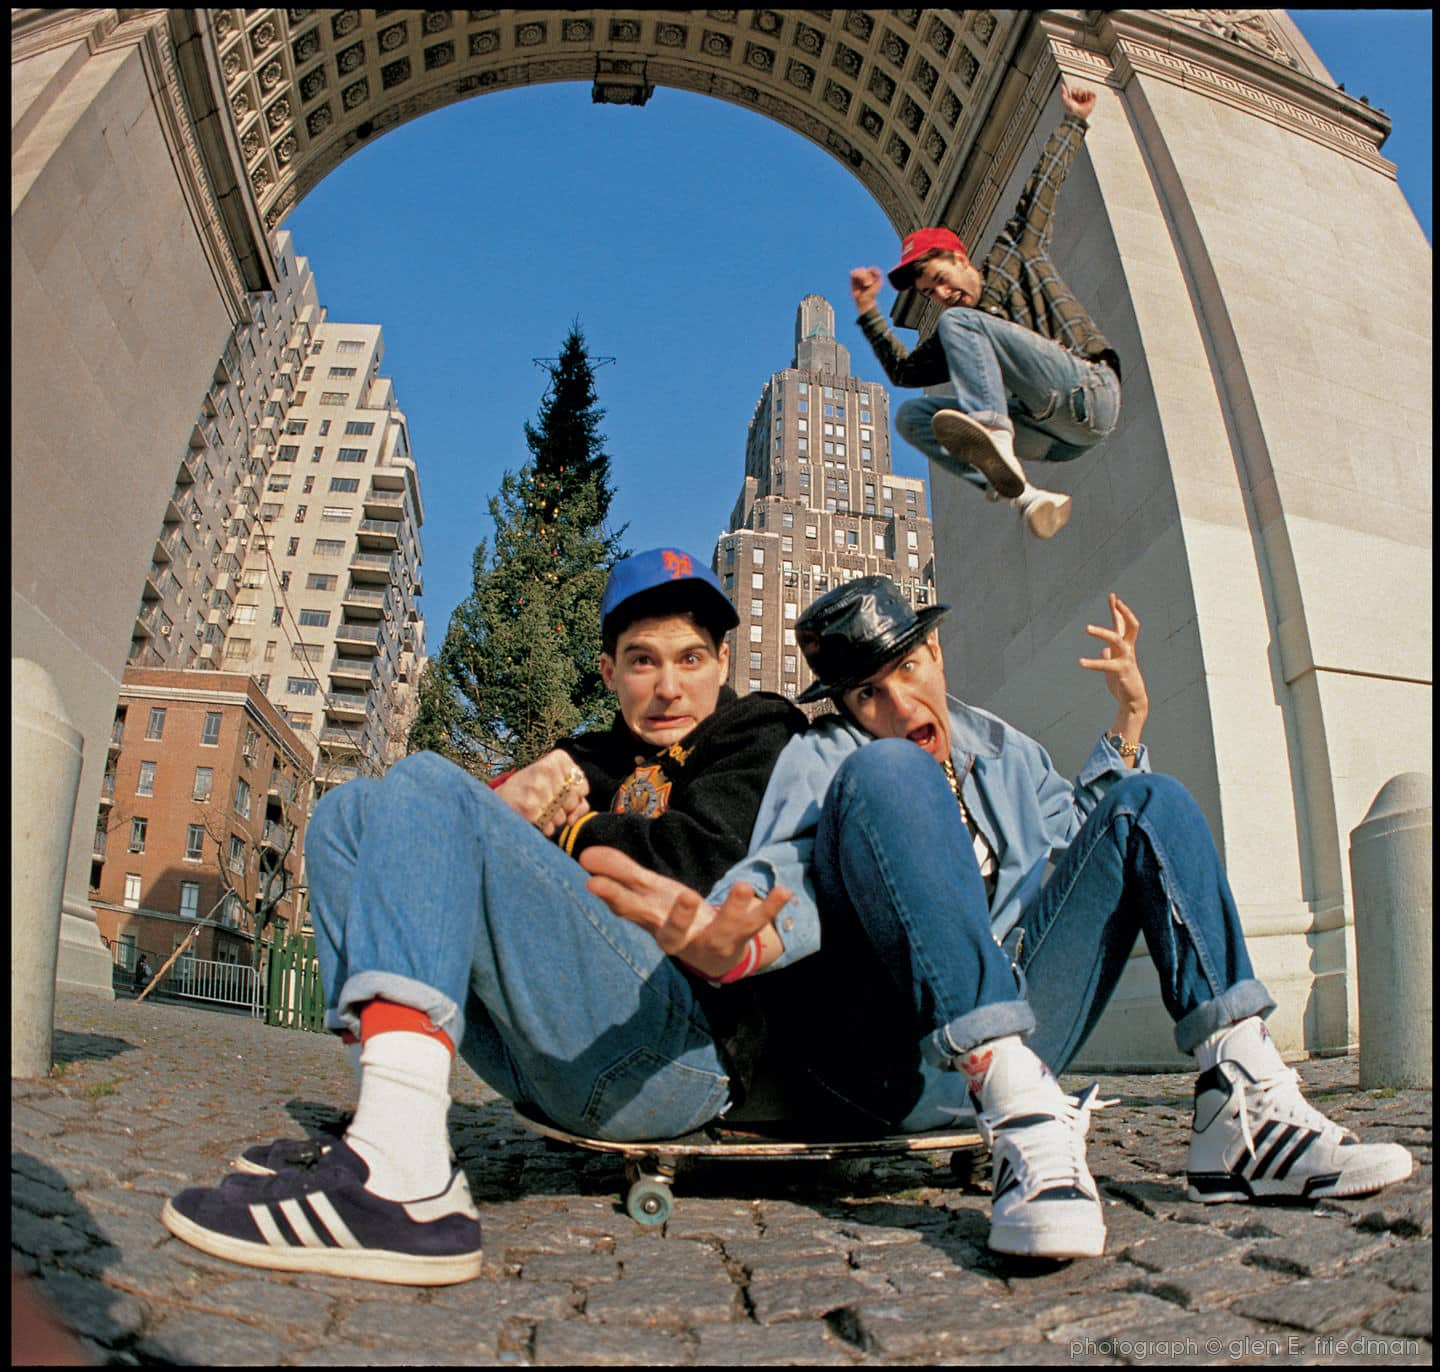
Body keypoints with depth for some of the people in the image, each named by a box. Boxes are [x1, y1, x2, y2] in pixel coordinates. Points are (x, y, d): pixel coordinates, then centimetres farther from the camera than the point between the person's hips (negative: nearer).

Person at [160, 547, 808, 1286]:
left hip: (681, 1050, -7)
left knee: (423, 787, -18)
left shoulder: (758, 731, 13)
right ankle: (388, 1134, -9)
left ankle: (402, 1181, -35)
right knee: (350, 811, 10)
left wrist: (567, 832, 2)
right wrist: (505, 805, -7)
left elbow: (704, 856, -7)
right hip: (550, 1070, 7)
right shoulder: (593, 759, 28)